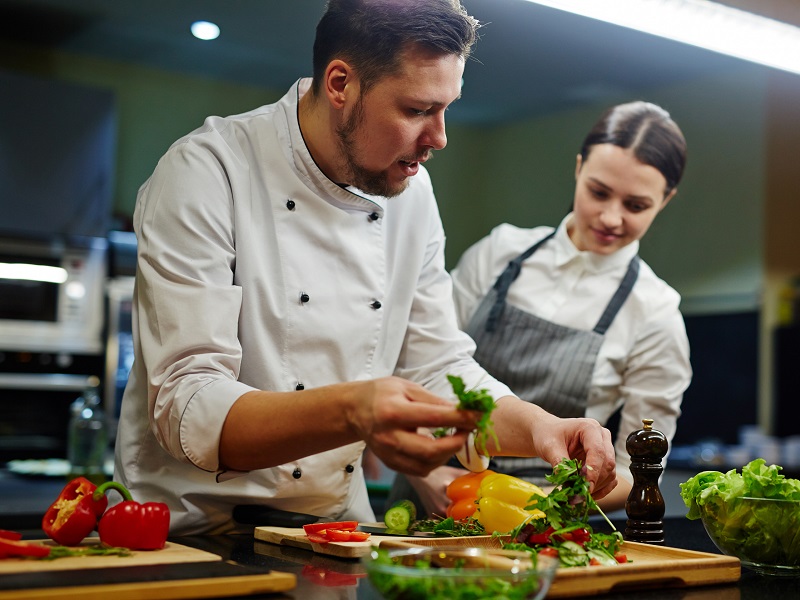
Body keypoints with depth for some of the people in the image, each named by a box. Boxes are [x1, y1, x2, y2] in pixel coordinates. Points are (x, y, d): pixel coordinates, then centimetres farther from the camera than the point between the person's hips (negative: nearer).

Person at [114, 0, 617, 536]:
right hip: (195, 535, -5)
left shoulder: (411, 192, 4)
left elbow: (439, 367, 10)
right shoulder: (205, 174, -14)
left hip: (338, 538, 5)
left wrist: (538, 428, -8)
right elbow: (186, 411, -21)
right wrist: (350, 412, -37)